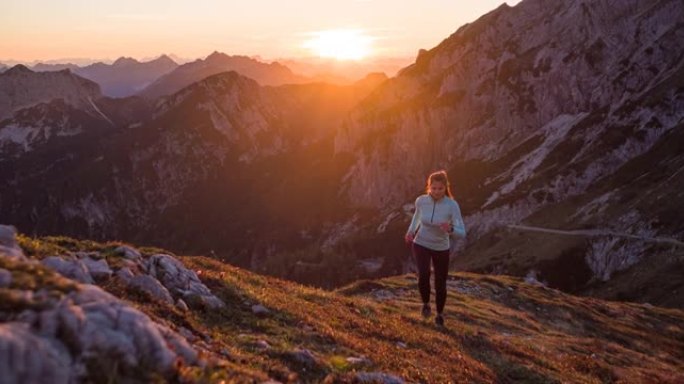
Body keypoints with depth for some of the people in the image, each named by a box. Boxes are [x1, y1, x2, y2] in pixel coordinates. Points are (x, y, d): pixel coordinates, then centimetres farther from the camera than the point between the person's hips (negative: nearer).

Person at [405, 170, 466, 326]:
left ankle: (440, 313, 39)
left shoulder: (452, 205, -24)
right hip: (421, 245, 0)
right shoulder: (421, 201, -16)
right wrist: (411, 231, -1)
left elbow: (462, 233, -22)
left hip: (441, 249, 0)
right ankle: (426, 303, 4)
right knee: (423, 274, -26)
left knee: (440, 284, 9)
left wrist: (450, 229, -43)